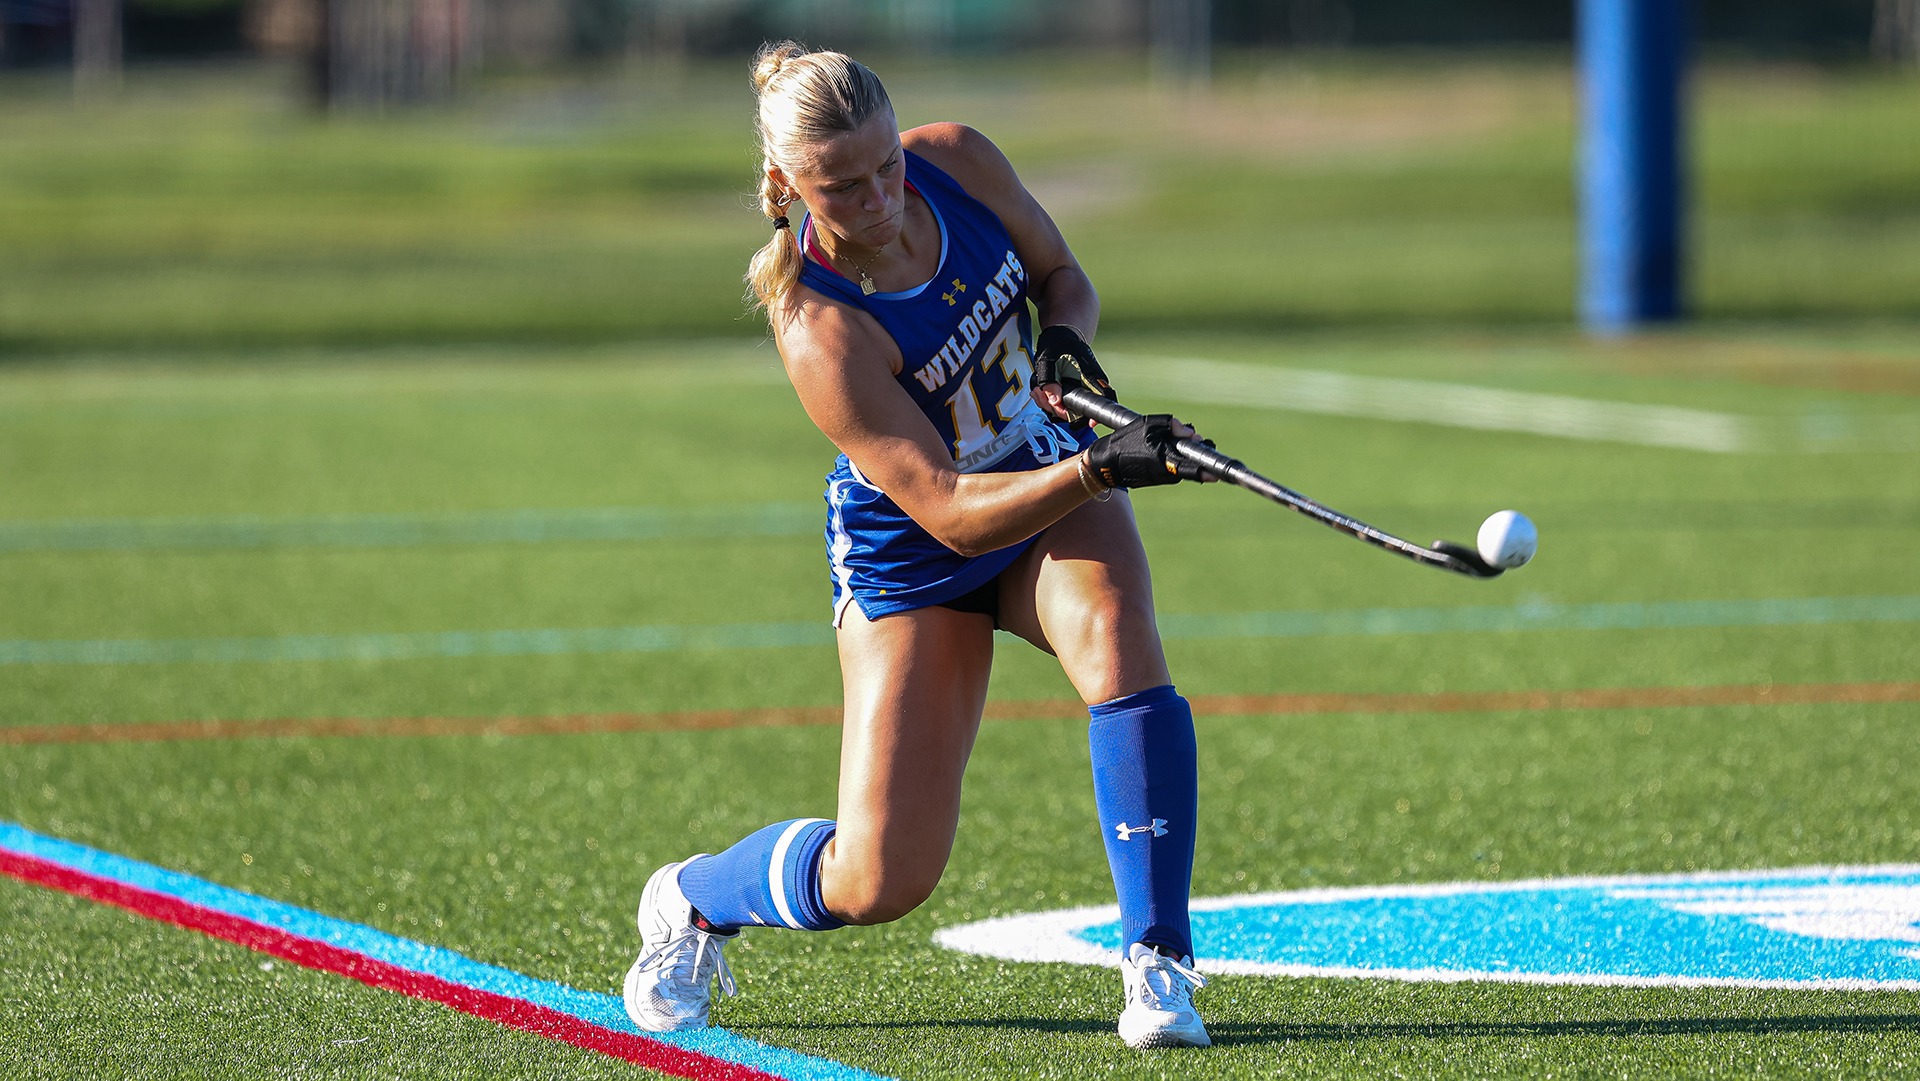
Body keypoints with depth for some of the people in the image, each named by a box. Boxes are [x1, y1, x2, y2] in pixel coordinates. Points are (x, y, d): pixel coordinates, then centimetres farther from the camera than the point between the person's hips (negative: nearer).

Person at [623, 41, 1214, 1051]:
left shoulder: (959, 161, -16)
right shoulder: (819, 328, -31)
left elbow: (1061, 274, 3)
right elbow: (949, 511, -33)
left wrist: (1066, 337, -20)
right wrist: (1097, 467, -46)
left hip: (1053, 493, 4)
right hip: (913, 556, -4)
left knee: (1117, 638, -32)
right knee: (879, 880, -6)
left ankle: (1158, 966, -24)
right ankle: (693, 897, 28)